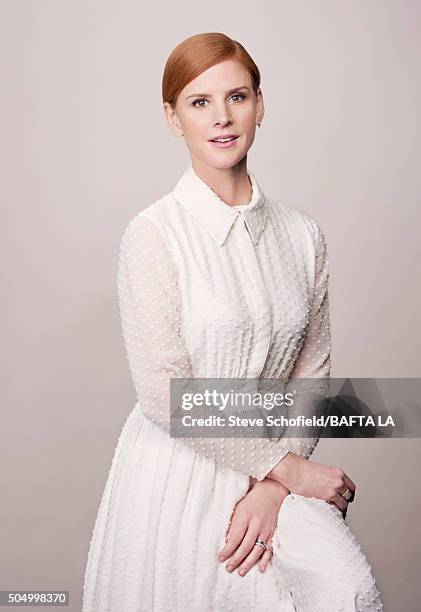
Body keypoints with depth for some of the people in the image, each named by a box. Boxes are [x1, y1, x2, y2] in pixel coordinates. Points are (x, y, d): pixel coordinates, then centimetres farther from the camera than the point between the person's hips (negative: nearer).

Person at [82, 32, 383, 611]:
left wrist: (271, 490, -9)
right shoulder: (153, 234, -10)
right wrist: (287, 469, -11)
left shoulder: (303, 235, 3)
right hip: (178, 472, -2)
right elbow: (165, 394, -14)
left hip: (270, 468, 3)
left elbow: (312, 373, 3)